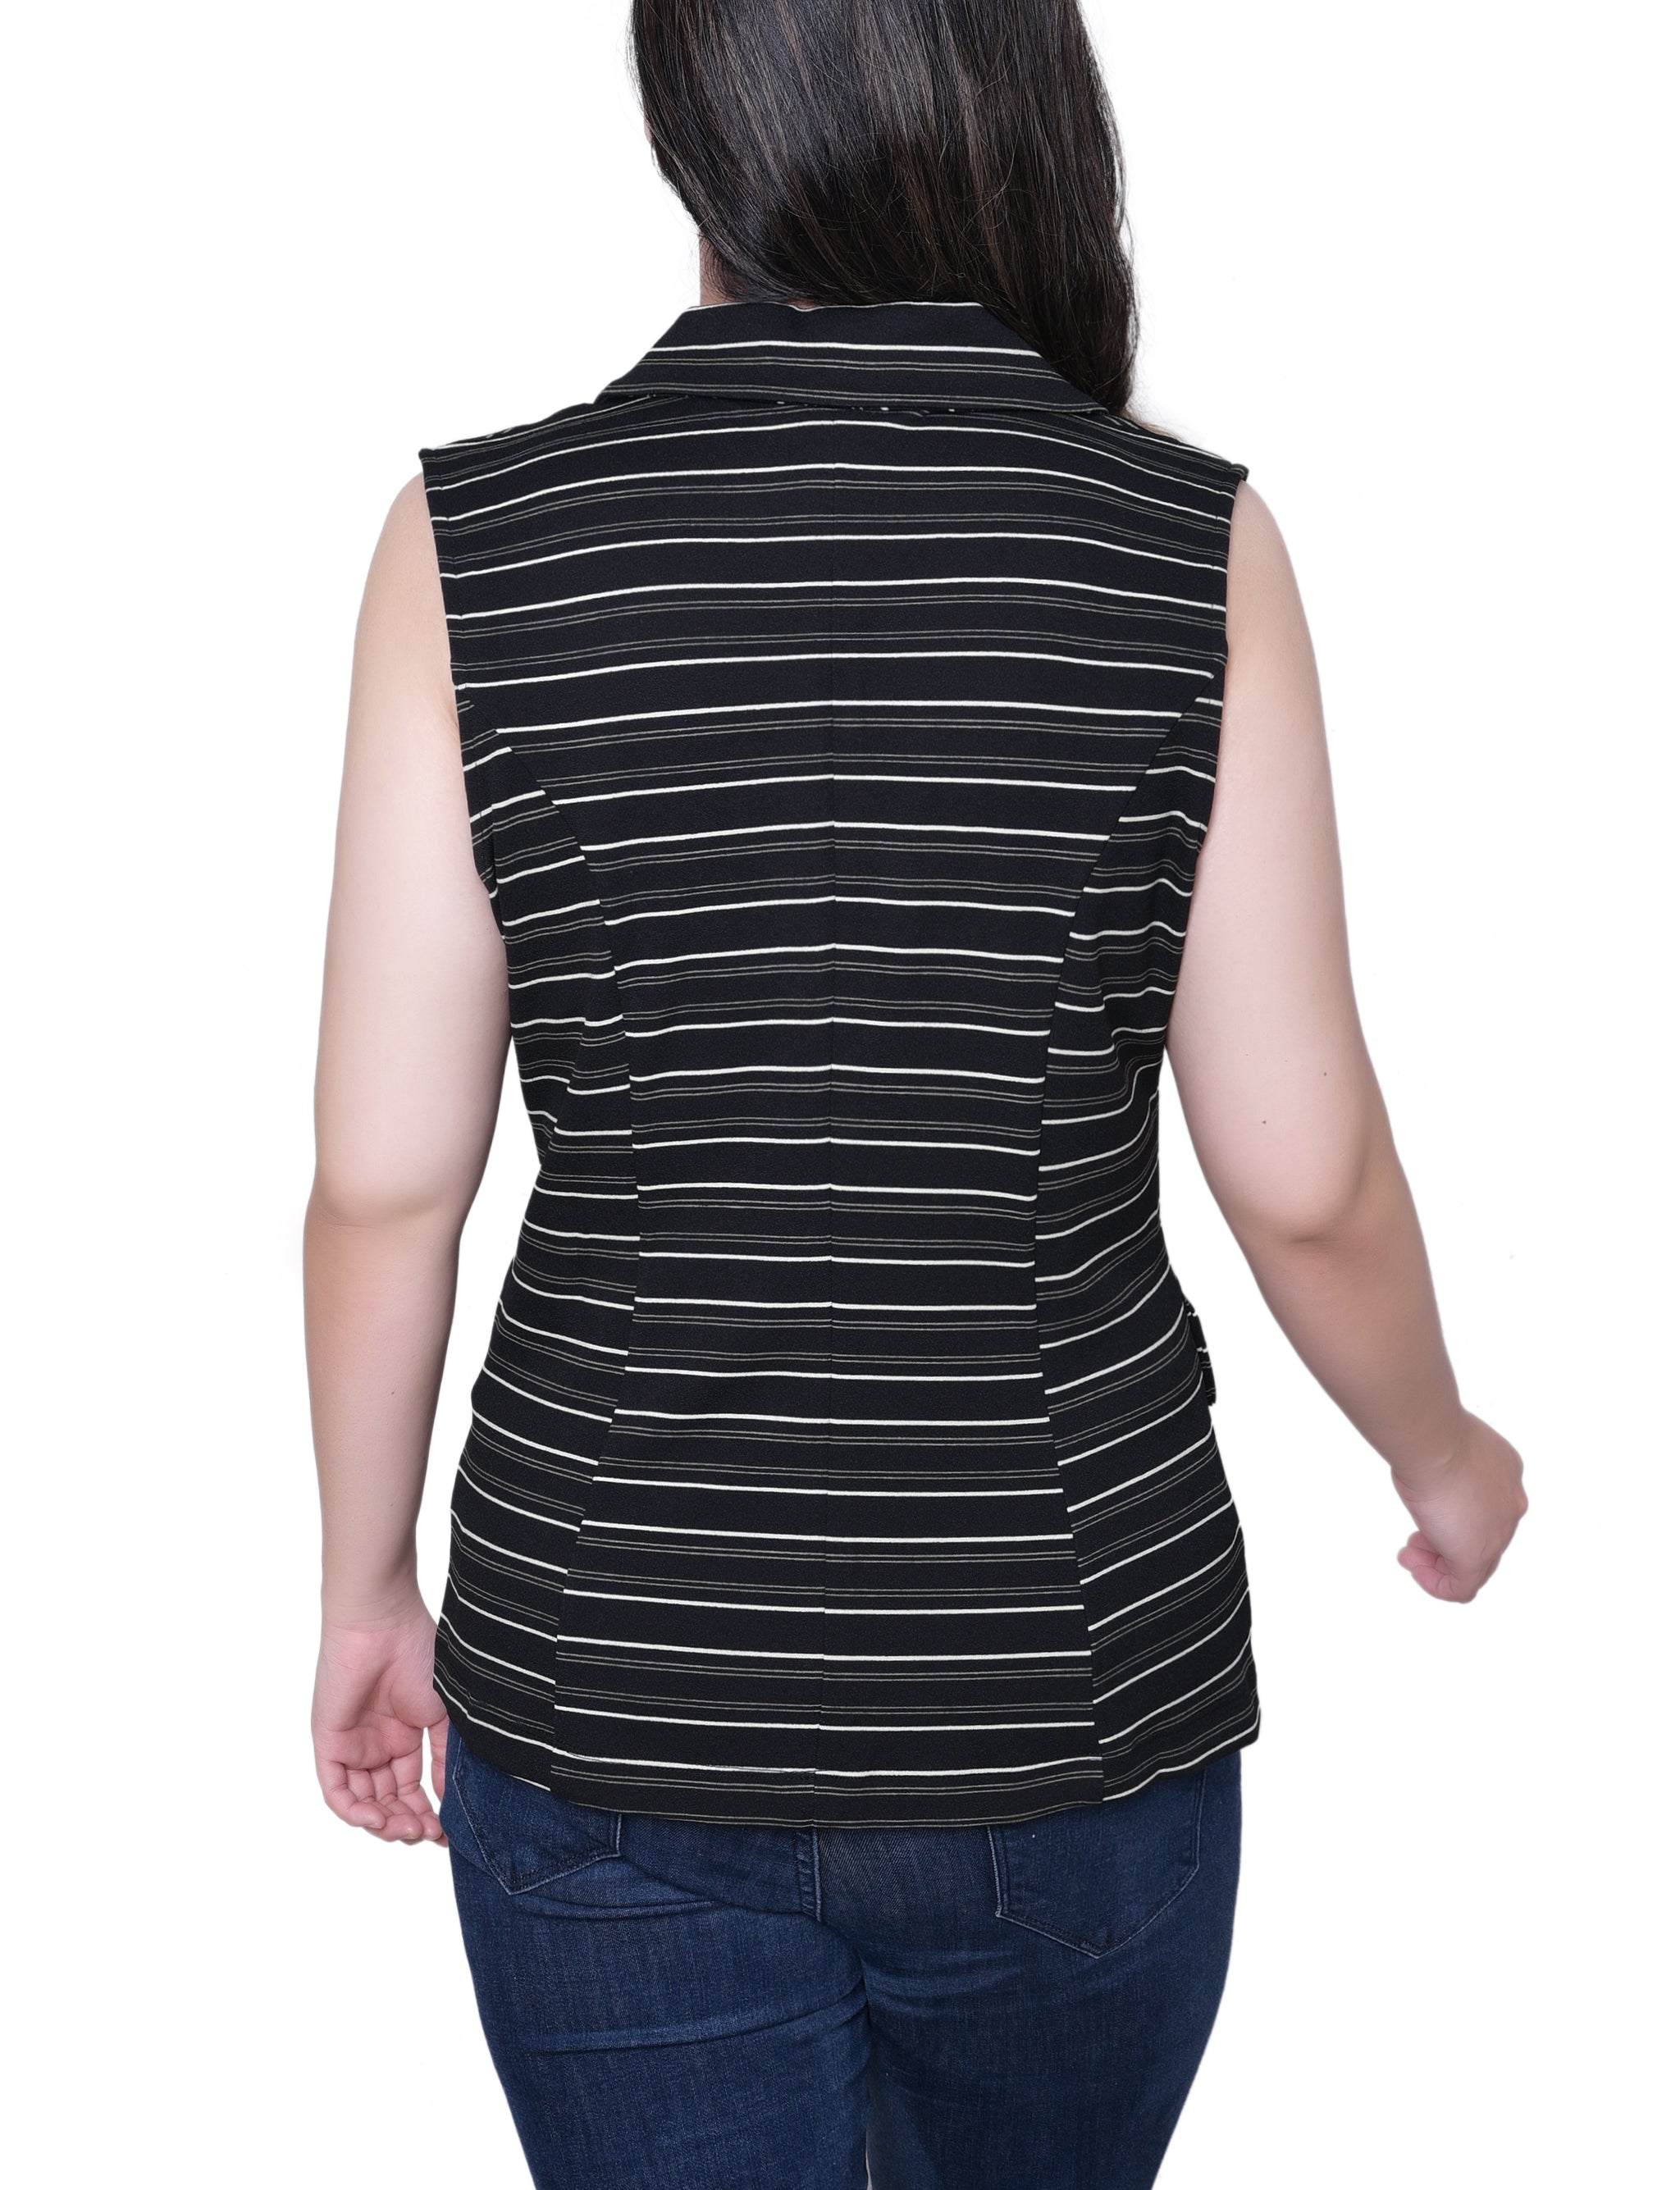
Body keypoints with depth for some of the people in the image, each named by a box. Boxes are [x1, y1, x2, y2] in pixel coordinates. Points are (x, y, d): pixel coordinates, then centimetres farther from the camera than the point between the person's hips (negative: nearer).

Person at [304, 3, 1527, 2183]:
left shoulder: (474, 544, -10)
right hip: (1072, 1706, 1)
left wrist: (367, 1587, 9)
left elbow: (388, 1180, -7)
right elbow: (1305, 1181, -7)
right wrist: (1444, 1456, 13)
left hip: (615, 1698, -1)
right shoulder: (1193, 547, -11)